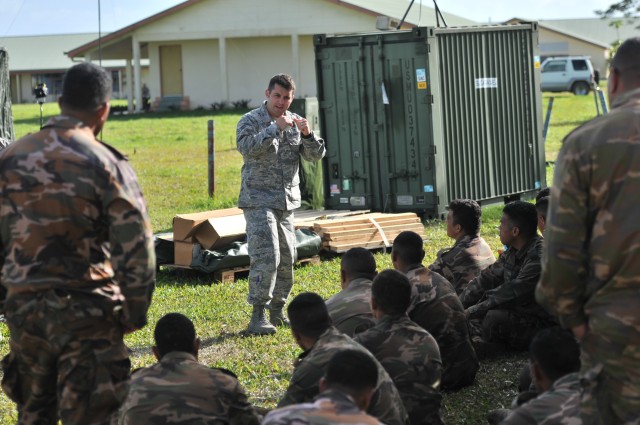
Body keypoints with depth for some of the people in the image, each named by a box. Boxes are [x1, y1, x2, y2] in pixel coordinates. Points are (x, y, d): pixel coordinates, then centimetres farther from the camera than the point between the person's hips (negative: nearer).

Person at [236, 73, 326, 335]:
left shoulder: (295, 122, 10)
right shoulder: (250, 121, -5)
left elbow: (316, 156, 5)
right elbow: (247, 148, -24)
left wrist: (307, 134, -14)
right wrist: (275, 128, -28)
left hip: (287, 203, 6)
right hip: (259, 201, -6)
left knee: (286, 259, 9)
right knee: (266, 258, -16)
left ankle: (277, 311, 22)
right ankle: (258, 316, -12)